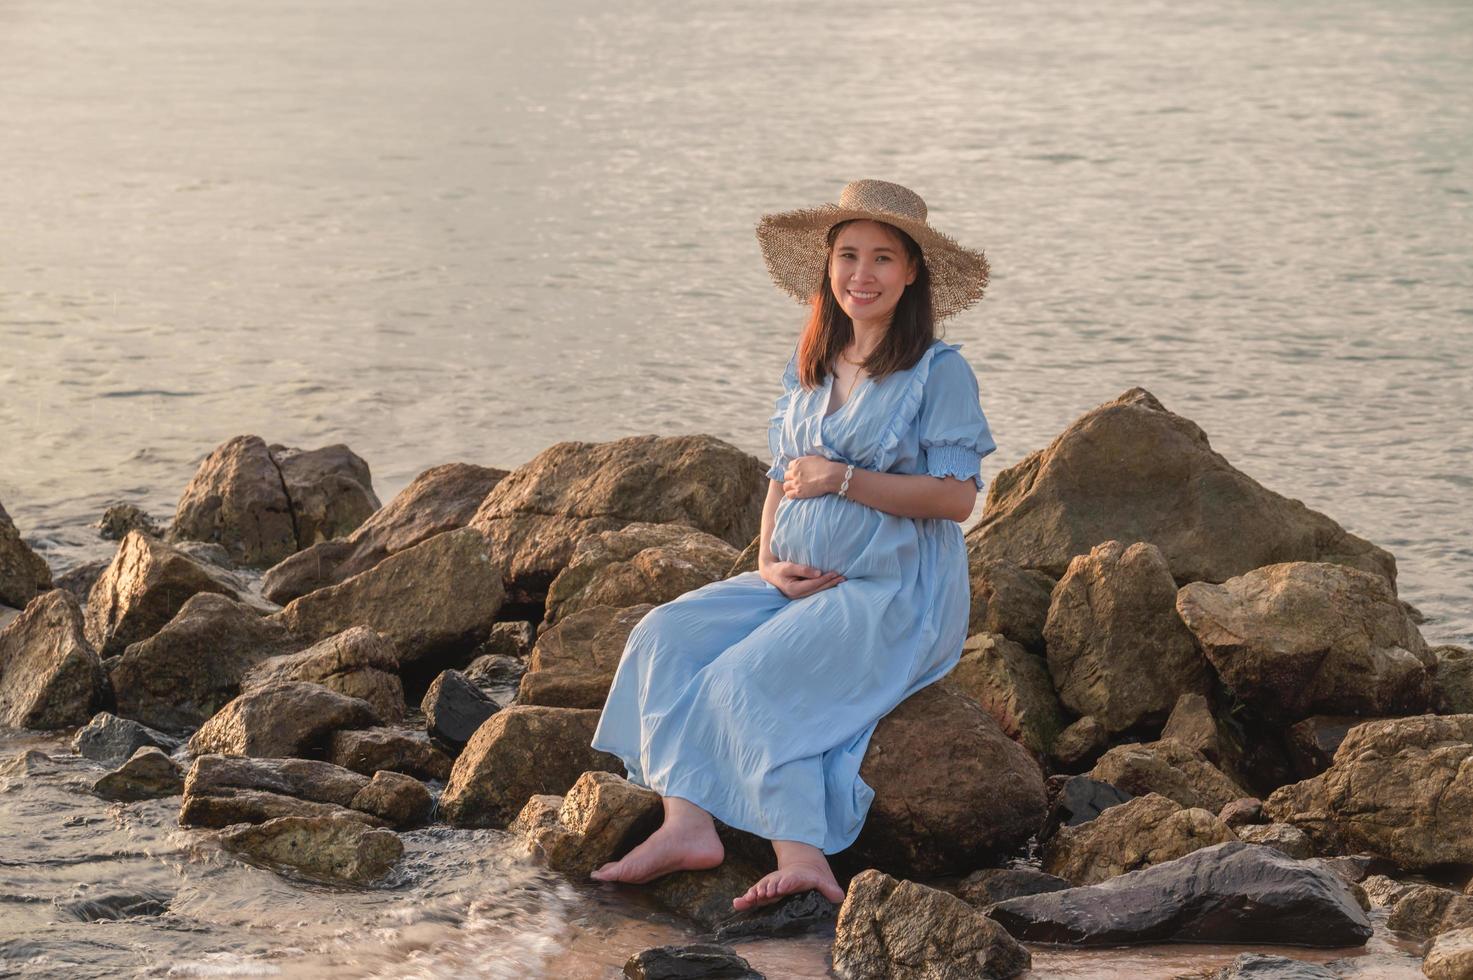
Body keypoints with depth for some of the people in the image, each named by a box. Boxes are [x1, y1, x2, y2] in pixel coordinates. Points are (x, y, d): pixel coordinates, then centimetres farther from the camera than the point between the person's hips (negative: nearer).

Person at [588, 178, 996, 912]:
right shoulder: (807, 371, 15)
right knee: (667, 637, -15)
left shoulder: (940, 372, -6)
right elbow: (781, 480, 16)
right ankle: (686, 823, -28)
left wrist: (845, 479, -17)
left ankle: (801, 855, -30)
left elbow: (956, 496, -13)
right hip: (801, 580, 7)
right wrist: (770, 564, -2)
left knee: (748, 678, -28)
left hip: (894, 592, -7)